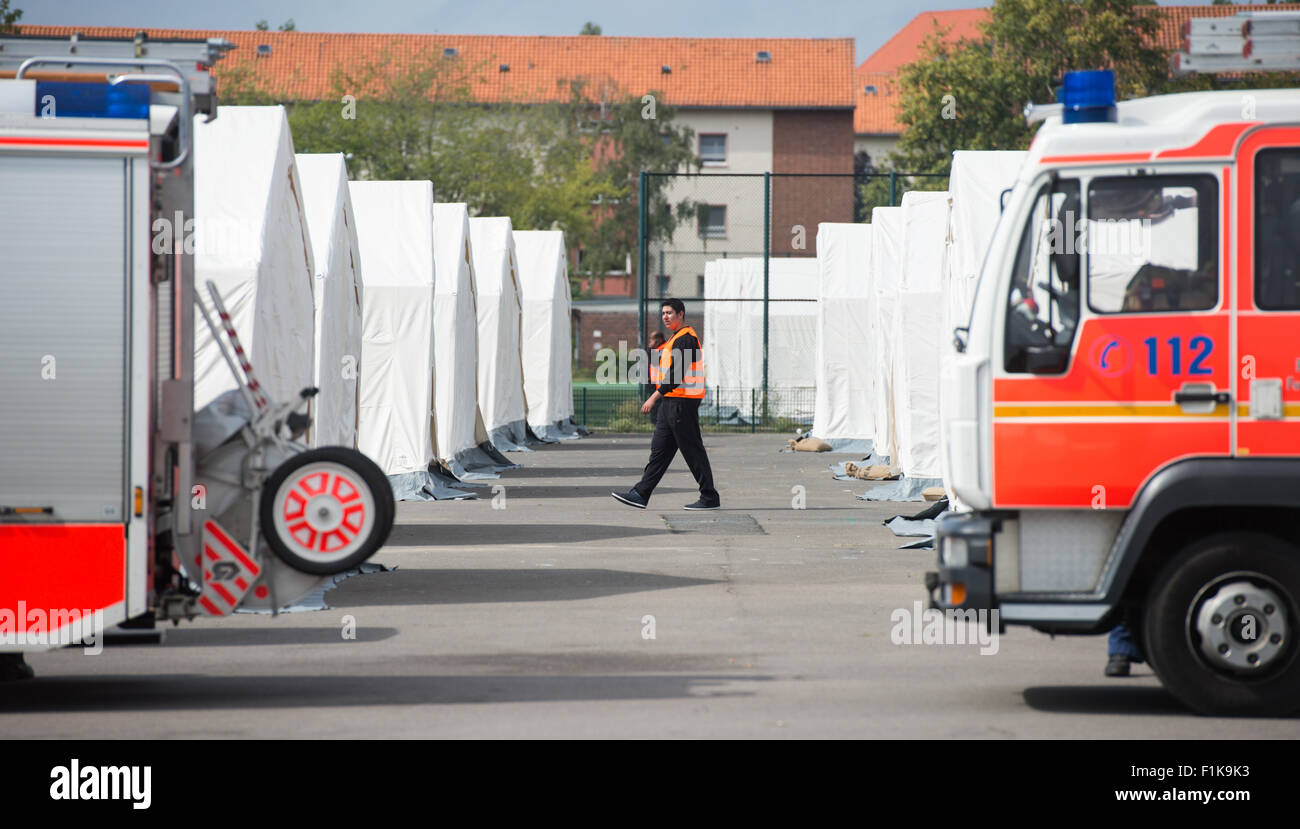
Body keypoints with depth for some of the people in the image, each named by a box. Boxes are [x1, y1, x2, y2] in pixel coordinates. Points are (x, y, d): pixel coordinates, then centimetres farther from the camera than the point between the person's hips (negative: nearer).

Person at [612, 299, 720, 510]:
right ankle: (641, 495, 7)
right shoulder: (675, 339, 19)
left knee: (693, 451, -5)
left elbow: (677, 373, -22)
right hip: (670, 402, 10)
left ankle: (710, 498, 1)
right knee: (659, 449, 8)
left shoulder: (686, 339, -14)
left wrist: (655, 396, -22)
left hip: (682, 403, -10)